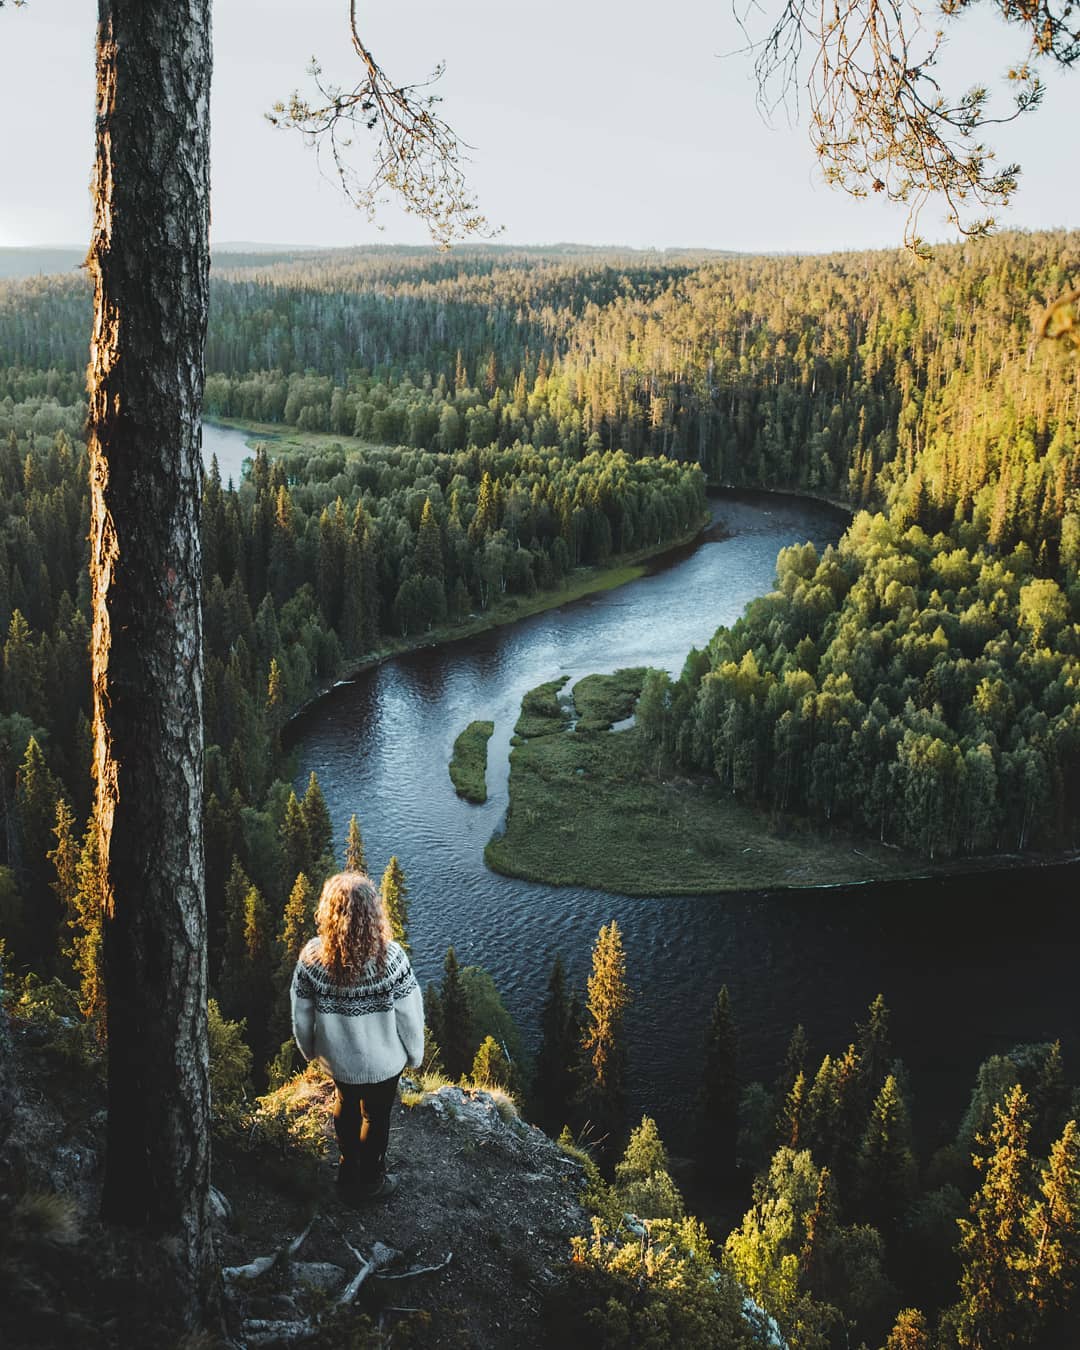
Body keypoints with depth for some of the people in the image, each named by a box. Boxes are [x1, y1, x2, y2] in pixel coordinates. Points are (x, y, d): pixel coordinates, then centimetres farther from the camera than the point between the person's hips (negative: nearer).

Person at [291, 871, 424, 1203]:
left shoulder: (311, 957, -23)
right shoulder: (390, 957, -30)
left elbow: (301, 1016, -9)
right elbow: (410, 1015, -18)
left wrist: (309, 1050, 11)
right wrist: (415, 1054, 1)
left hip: (336, 1057, 2)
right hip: (382, 1060, -2)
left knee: (345, 1103, 31)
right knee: (376, 1116, 24)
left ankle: (349, 1166, 52)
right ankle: (369, 1182, 45)